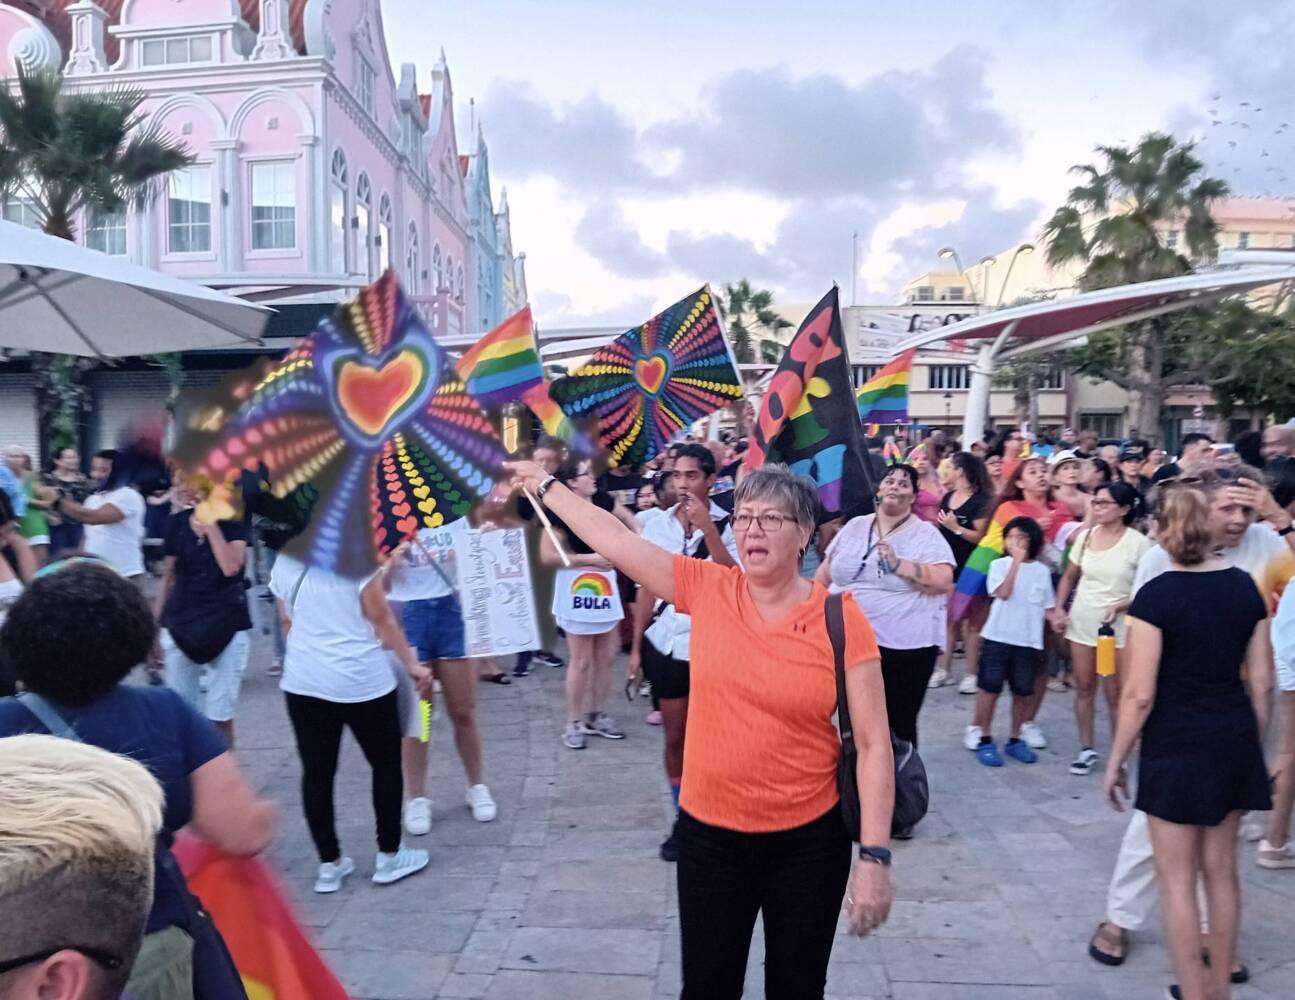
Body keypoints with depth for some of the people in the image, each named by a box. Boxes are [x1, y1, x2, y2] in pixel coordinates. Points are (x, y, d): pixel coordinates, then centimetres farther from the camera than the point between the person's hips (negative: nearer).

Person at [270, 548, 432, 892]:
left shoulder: (283, 564, 5)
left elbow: (288, 624, 14)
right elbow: (381, 619, -10)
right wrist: (412, 664, -1)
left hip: (303, 681, 5)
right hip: (361, 680, -4)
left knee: (317, 772, 11)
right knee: (386, 763, 13)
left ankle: (329, 864, 19)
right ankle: (389, 856, 21)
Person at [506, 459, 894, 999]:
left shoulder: (841, 618, -13)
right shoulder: (707, 589, -7)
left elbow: (874, 745, -10)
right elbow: (613, 539, 0)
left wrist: (874, 855, -12)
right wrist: (545, 485, 7)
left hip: (809, 838, -1)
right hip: (709, 833, 2)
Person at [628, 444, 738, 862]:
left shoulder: (728, 525, -5)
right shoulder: (657, 526, 4)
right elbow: (647, 588, 8)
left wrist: (706, 527, -25)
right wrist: (636, 647, 6)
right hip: (666, 644, 3)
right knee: (676, 738, 10)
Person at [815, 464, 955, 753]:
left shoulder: (926, 534, -2)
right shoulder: (854, 526, 10)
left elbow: (943, 581, -15)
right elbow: (825, 574, 15)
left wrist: (897, 564, -20)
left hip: (904, 647, -4)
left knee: (898, 725, 8)